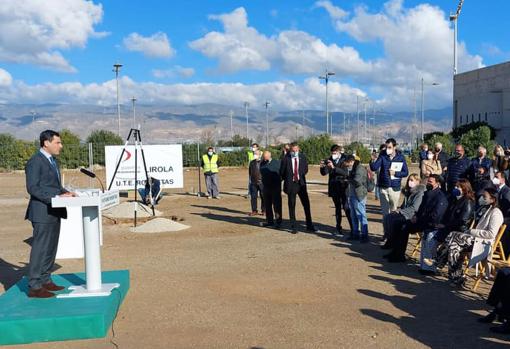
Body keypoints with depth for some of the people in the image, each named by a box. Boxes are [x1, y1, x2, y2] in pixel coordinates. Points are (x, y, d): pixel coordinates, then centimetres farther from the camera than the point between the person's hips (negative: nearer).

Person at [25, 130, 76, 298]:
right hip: (43, 213, -9)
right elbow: (32, 188, -18)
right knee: (40, 249, -5)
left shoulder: (52, 160, 18)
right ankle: (34, 287, 2)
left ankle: (45, 281, 25)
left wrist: (66, 192, 6)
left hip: (54, 213, 9)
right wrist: (56, 198, -23)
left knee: (51, 249, 15)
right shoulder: (35, 161, -12)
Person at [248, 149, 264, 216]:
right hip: (253, 182, 4)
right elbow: (250, 172, 18)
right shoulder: (252, 162, 10)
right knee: (253, 197, 3)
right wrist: (250, 180, 12)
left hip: (262, 182, -4)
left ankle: (263, 210, 13)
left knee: (263, 197, 3)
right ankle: (254, 210, 11)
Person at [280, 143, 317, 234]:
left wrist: (300, 176, 9)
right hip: (290, 185, -2)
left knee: (306, 205, 3)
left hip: (301, 184, 2)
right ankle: (293, 227, 13)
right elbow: (282, 172, 2)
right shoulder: (286, 159, -5)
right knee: (292, 206, 4)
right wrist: (288, 179, 5)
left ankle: (309, 226, 14)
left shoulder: (302, 157, 4)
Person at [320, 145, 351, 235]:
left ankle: (353, 227, -3)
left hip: (343, 187, -4)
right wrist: (322, 167, -20)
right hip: (334, 187, 4)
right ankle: (338, 227, 19)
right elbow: (324, 173, 2)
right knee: (337, 207, 11)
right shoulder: (330, 160, 5)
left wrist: (334, 167, -30)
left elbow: (346, 172, -20)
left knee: (346, 207, -10)